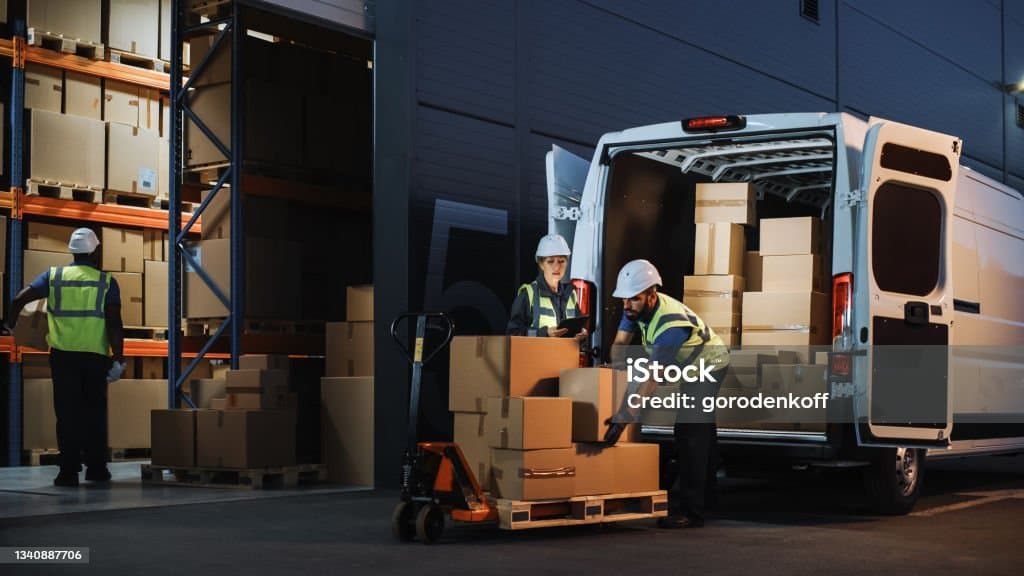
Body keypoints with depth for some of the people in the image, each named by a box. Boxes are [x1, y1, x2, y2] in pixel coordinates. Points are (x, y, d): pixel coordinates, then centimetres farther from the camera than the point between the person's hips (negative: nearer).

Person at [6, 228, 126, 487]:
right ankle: (96, 468, 15)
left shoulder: (54, 276, 4)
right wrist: (119, 360, -6)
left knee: (67, 412, 4)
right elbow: (114, 323, -7)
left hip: (63, 355, 0)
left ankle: (69, 470, 1)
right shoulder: (106, 281, 1)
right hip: (95, 356, 0)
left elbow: (19, 300, -3)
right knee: (94, 412, 11)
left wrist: (11, 324, 16)